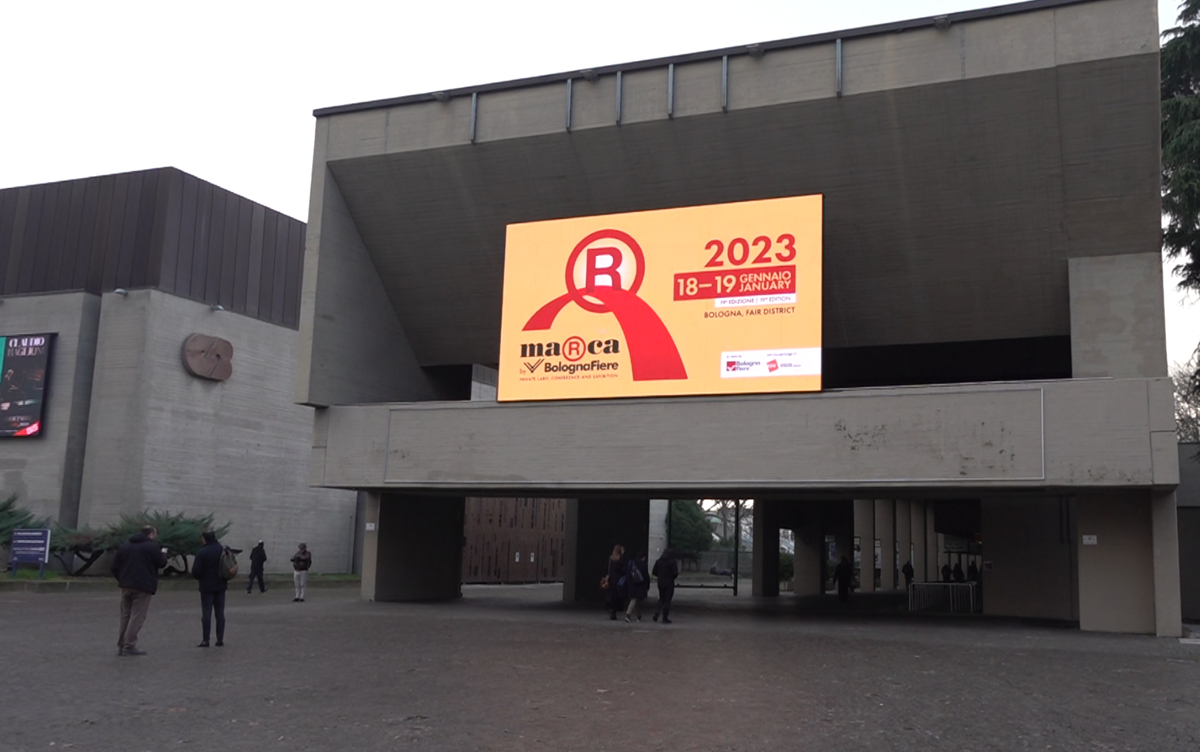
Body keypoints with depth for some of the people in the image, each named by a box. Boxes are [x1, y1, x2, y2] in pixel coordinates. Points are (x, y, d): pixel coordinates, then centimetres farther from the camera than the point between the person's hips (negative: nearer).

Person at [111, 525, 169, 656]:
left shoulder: (124, 546, 12)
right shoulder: (151, 546, -7)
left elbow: (115, 567, 11)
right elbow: (161, 563, -1)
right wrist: (163, 553, 18)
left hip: (126, 586, 6)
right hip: (143, 587, -6)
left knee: (125, 616, 14)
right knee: (137, 617, -4)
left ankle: (121, 645, 15)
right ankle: (129, 646, -7)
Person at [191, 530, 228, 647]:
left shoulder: (201, 553, -14)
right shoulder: (223, 550, 2)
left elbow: (195, 572, -14)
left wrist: (201, 578, 6)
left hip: (207, 587, -4)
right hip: (220, 586, 4)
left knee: (206, 614, 1)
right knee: (220, 613, 8)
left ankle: (206, 640, 0)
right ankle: (220, 639, 8)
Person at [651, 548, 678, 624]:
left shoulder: (658, 562, 3)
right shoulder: (672, 562, -11)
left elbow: (654, 572, 3)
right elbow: (675, 573, -16)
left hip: (660, 583, 4)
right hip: (669, 584, -4)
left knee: (661, 599, 20)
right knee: (667, 601, 3)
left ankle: (656, 613, 1)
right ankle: (665, 618, 4)